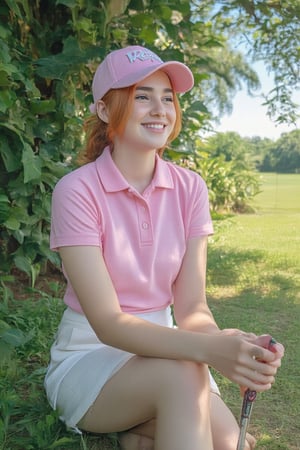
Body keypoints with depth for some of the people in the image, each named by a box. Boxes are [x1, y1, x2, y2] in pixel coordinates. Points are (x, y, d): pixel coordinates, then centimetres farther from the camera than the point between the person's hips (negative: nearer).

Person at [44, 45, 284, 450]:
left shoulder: (190, 188, -5)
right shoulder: (77, 190, -17)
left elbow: (191, 308, -9)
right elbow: (107, 323, -22)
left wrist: (231, 347, -32)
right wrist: (208, 349, -38)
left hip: (161, 350, 5)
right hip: (89, 356, -4)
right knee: (180, 374, -33)